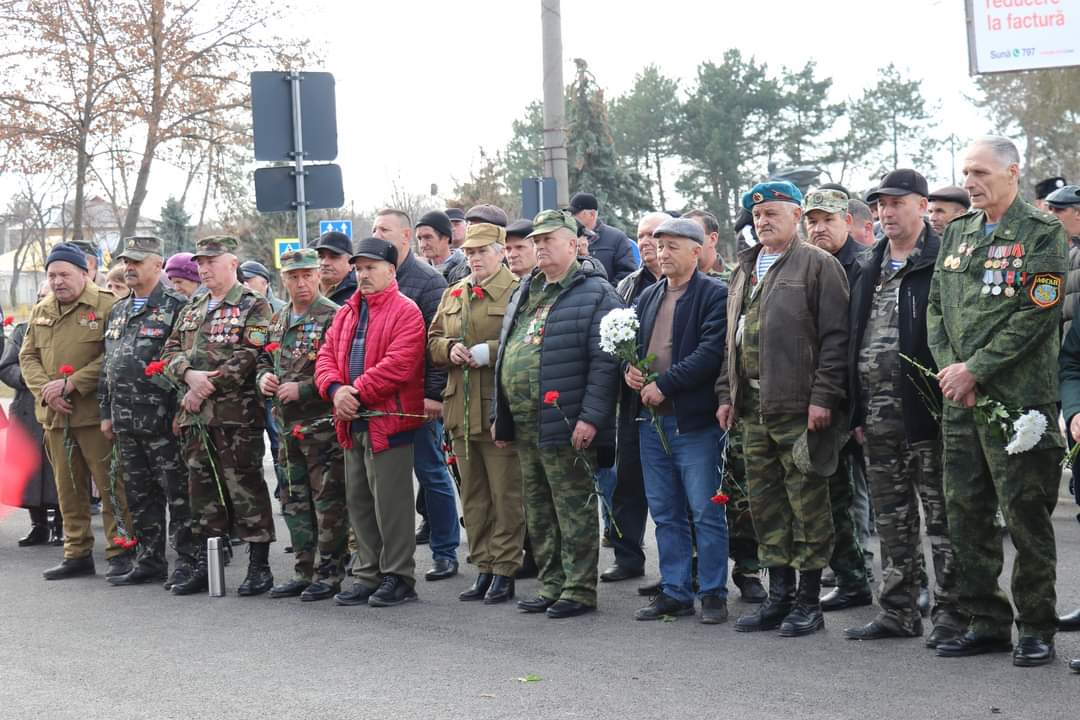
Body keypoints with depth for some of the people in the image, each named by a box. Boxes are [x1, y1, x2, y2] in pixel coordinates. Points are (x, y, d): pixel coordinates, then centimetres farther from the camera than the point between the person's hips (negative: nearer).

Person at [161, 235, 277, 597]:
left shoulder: (254, 307, -3)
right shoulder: (191, 311, 19)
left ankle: (259, 566, 2)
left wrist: (207, 388, -16)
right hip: (195, 417, 7)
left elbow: (248, 357, -14)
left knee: (244, 488, -4)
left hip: (237, 415, -7)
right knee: (202, 489, 11)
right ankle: (203, 566, 18)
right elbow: (170, 353, 12)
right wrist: (190, 375, -10)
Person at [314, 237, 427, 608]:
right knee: (358, 502, 12)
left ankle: (398, 577, 4)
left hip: (388, 421, -8)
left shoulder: (405, 312, -7)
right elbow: (326, 356, 11)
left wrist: (358, 393, -17)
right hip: (352, 423, 8)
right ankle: (368, 575, 20)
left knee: (391, 503, -4)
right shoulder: (345, 313, 17)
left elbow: (397, 365, -18)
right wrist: (335, 389, -9)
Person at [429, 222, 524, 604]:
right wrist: (449, 349, -2)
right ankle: (483, 568, 19)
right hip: (461, 409, 7)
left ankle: (504, 571, 5)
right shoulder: (452, 295, 16)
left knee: (506, 494, -2)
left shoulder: (518, 293, -5)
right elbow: (432, 341, 19)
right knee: (472, 494, 12)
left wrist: (490, 352, -18)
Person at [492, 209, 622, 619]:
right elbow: (506, 356, 23)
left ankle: (579, 590, 4)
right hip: (523, 427, 8)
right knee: (539, 511, 13)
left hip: (566, 427, -8)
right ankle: (552, 586, 22)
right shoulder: (525, 295, 19)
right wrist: (500, 416, 19)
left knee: (574, 510, -3)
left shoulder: (594, 294, -7)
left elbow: (604, 362, -14)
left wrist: (590, 417, -21)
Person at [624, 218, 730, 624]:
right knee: (665, 513, 11)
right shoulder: (648, 297, 16)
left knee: (706, 512, -2)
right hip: (652, 419, 7)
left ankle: (713, 594, 6)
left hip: (694, 419, -7)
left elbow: (712, 352, -17)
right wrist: (629, 370, -1)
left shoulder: (715, 296, -6)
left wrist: (664, 384, -18)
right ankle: (675, 593, 19)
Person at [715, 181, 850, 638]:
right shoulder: (745, 270, 19)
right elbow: (732, 338, 23)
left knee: (807, 502, -2)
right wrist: (726, 394, 15)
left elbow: (835, 337, -10)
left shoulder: (818, 265, -4)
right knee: (765, 502, 10)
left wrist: (823, 395, -16)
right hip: (754, 408, 8)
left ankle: (808, 600, 5)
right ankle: (779, 596, 19)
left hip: (799, 408, -7)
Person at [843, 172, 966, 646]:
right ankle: (898, 611, 20)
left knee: (941, 516, -2)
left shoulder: (941, 265, -7)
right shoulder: (870, 274, 16)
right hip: (878, 418, 8)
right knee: (892, 518, 13)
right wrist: (859, 410, 13)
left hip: (926, 410, -8)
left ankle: (950, 611, 4)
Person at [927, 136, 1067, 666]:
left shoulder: (1042, 234, -5)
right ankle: (986, 623, 19)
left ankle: (1036, 629, 7)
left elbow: (1035, 315, -14)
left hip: (1018, 399, -7)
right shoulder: (956, 233, 15)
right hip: (961, 402, 7)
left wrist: (975, 369, -15)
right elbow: (936, 307, 14)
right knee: (965, 514, 9)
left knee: (1025, 517, -2)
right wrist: (949, 367, -3)